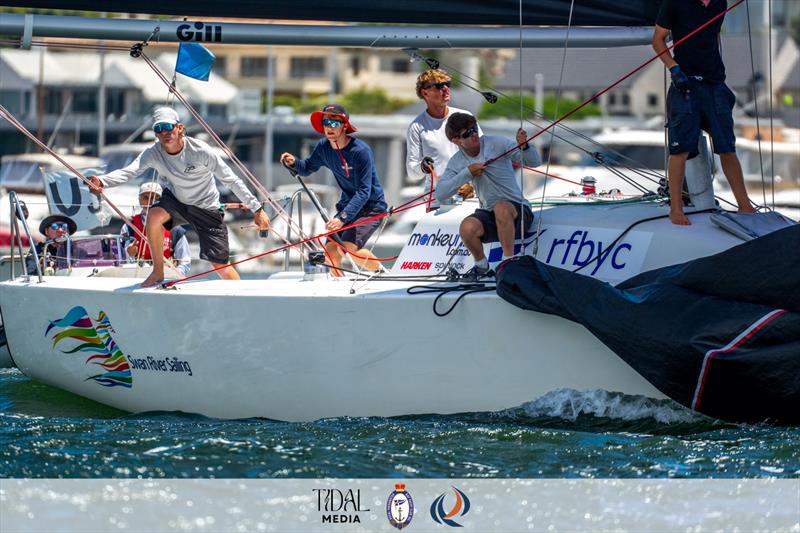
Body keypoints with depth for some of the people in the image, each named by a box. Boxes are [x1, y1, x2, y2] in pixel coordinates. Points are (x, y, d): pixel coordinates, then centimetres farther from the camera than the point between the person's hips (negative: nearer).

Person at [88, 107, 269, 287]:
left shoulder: (200, 151, -26)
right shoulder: (153, 154, -19)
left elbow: (231, 180, -20)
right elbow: (128, 171, -34)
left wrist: (257, 209, -19)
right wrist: (102, 181, -56)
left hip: (206, 208, -3)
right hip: (176, 199, 3)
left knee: (220, 266, -6)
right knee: (154, 215, -29)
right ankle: (158, 272, -10)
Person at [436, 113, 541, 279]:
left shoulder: (496, 143, -6)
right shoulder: (457, 162, 3)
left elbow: (534, 162, -11)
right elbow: (440, 194, -9)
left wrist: (524, 146, -33)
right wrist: (468, 173, -15)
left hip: (517, 211, -3)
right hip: (488, 215, 3)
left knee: (501, 207, -38)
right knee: (467, 227, -30)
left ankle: (509, 261, -22)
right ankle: (481, 265, 1)